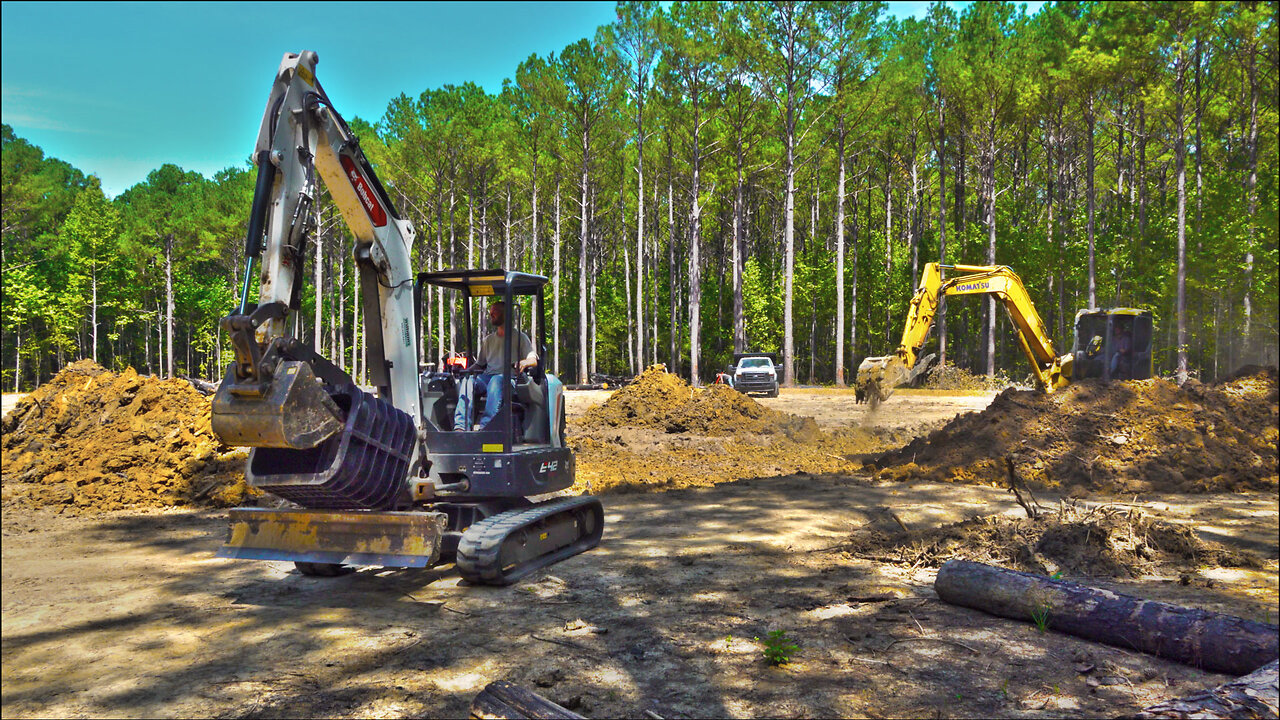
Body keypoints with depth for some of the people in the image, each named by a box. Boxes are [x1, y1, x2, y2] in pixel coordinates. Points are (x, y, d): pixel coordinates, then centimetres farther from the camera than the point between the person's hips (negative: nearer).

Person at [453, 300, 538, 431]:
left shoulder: (519, 337, 14)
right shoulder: (487, 340, 28)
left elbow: (534, 360, 4)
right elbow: (479, 364, 28)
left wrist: (524, 362, -20)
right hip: (488, 377, 4)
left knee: (496, 380, -39)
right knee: (468, 380, -28)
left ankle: (485, 424, -51)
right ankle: (460, 426, -42)